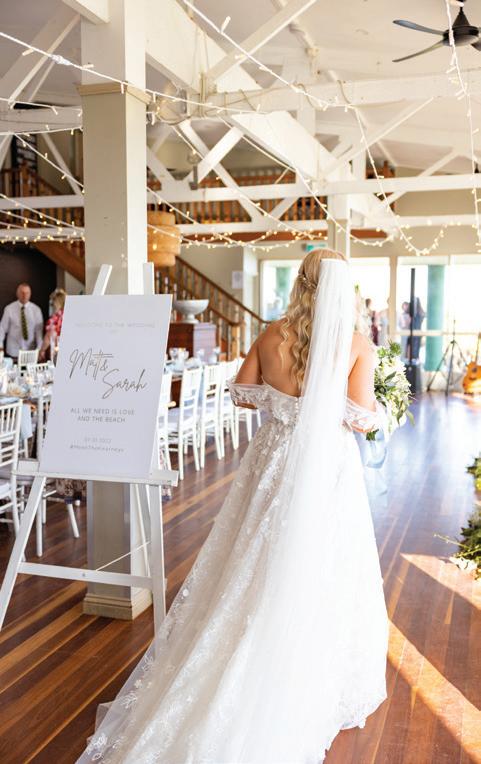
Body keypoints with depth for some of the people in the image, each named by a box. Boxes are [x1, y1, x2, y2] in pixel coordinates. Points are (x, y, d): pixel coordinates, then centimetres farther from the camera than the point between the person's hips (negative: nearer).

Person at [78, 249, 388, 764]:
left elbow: (241, 394, 5)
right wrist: (373, 405, 7)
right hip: (327, 471, -3)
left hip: (272, 463, 3)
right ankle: (312, 696, 24)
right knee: (319, 583, 10)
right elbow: (361, 419, -14)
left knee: (255, 576, 15)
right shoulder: (358, 346, -10)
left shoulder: (272, 335, -2)